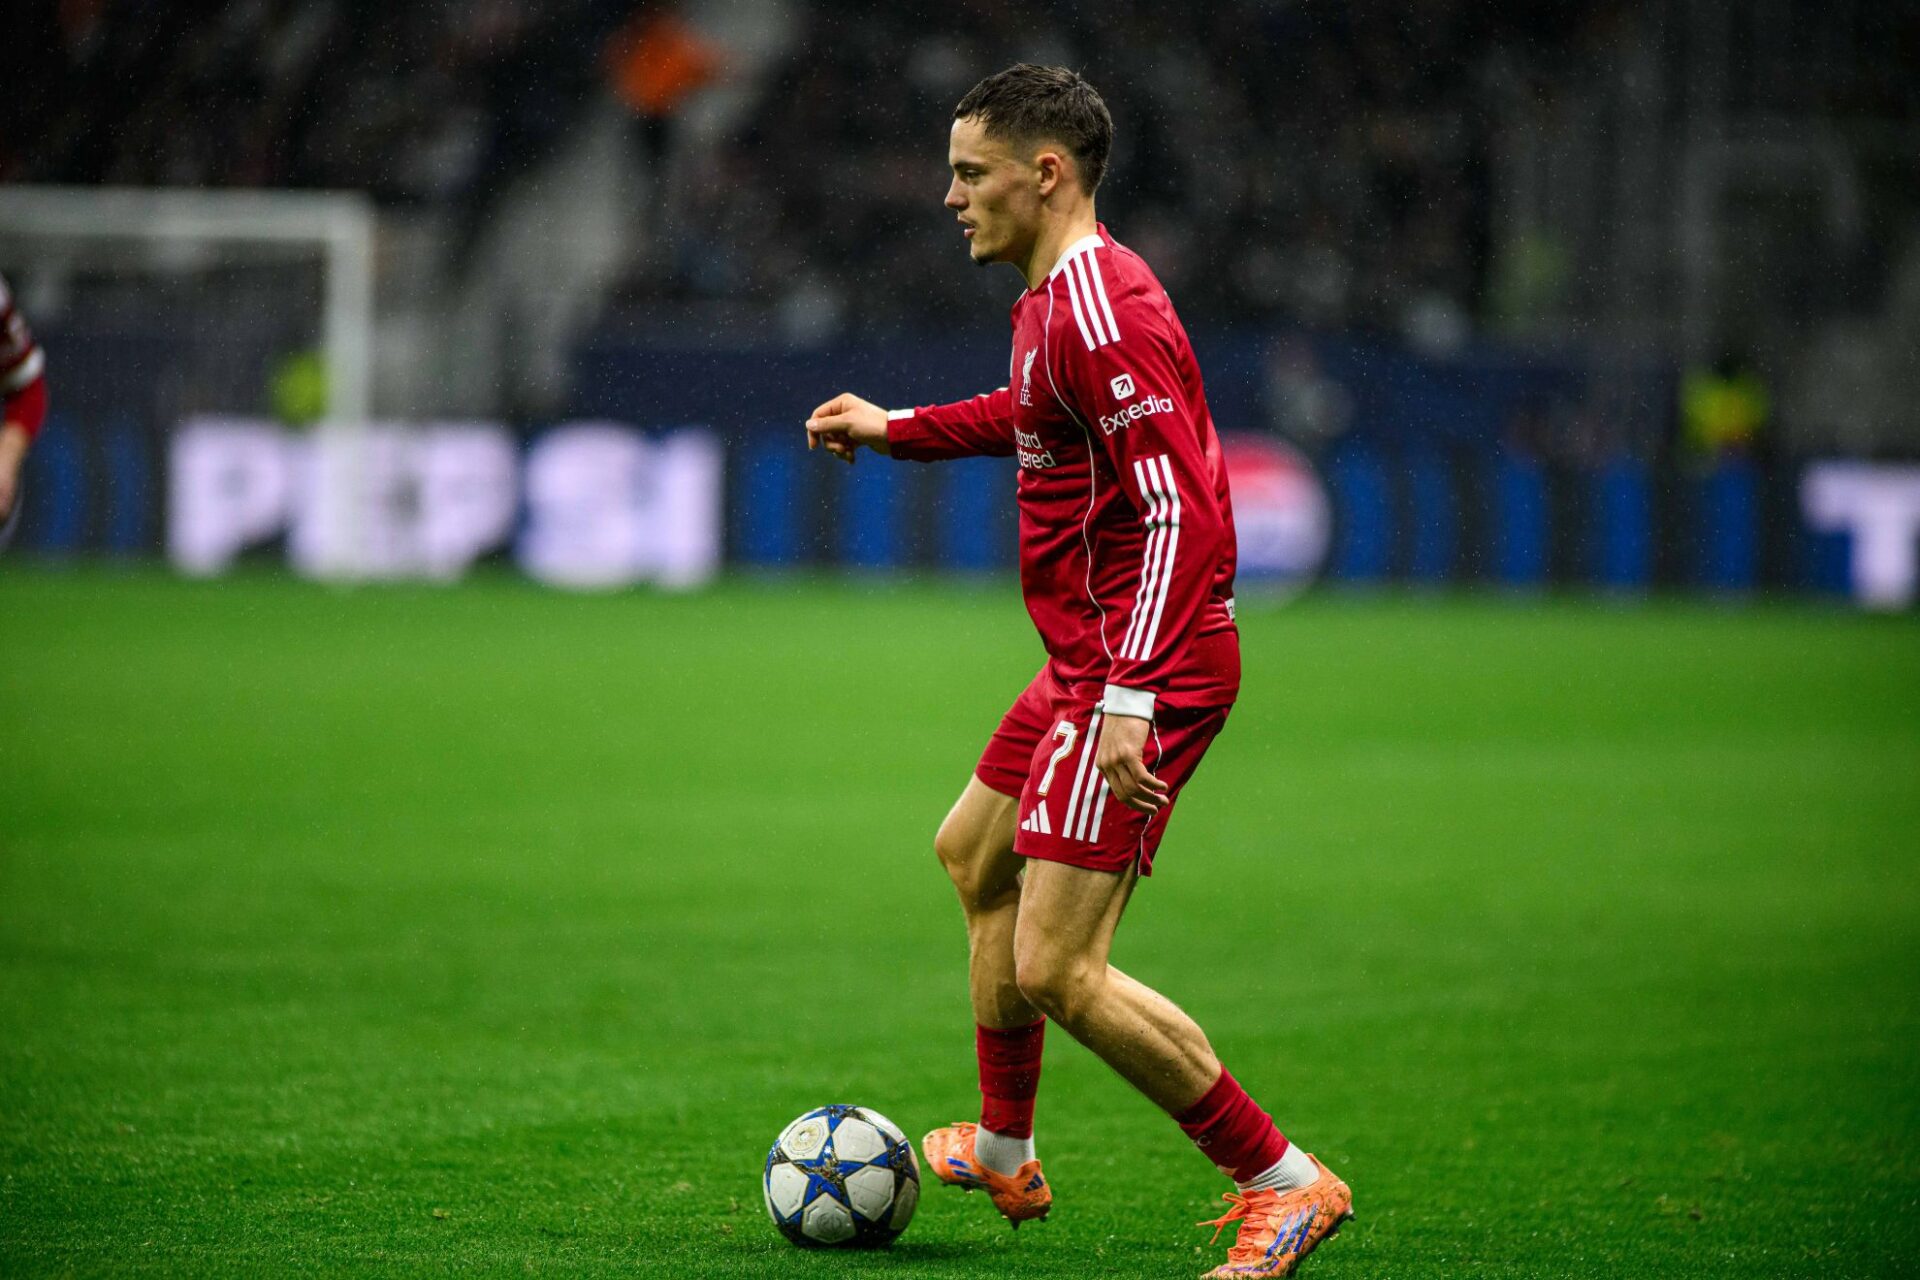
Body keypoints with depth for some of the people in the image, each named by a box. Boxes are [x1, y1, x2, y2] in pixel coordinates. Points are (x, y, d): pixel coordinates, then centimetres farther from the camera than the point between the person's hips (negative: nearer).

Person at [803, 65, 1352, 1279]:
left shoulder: (1101, 313, -22)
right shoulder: (1055, 297, 11)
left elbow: (1177, 511, -28)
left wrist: (1130, 701, -32)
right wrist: (893, 428, 42)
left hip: (1140, 670, -11)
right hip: (1090, 664, 11)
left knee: (1056, 971, -14)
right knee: (974, 855, 29)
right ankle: (1005, 1155, 43)